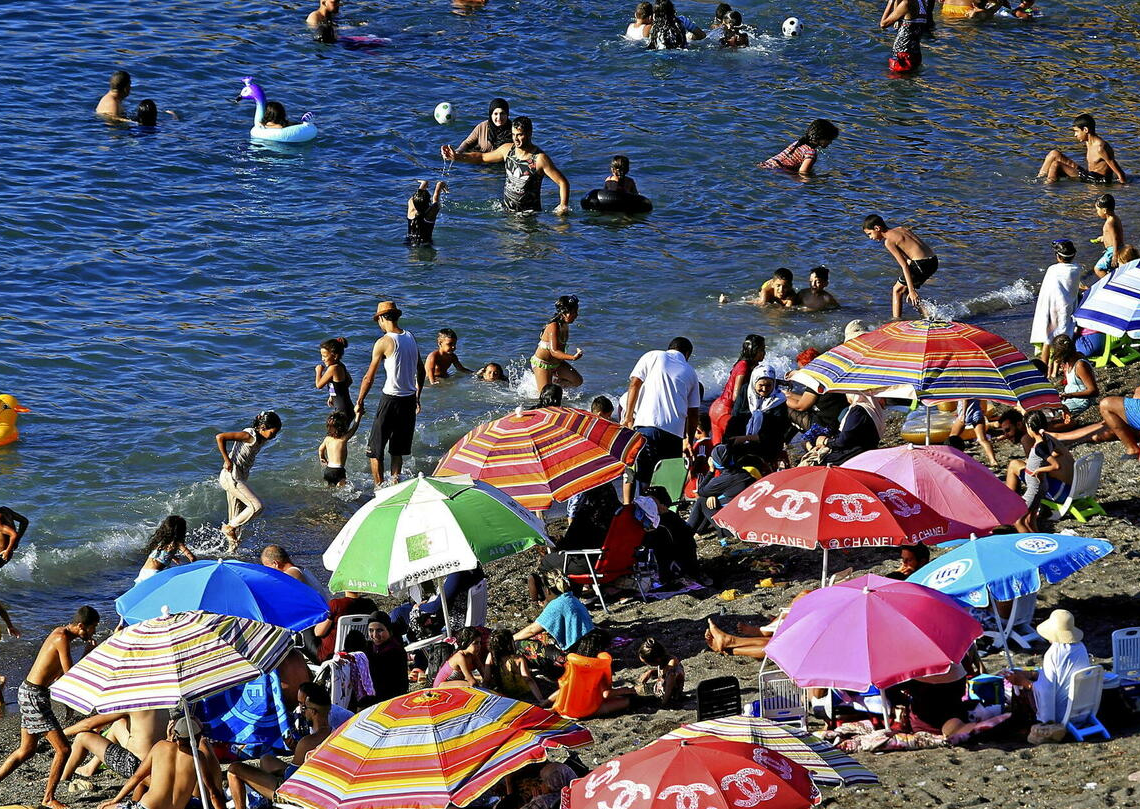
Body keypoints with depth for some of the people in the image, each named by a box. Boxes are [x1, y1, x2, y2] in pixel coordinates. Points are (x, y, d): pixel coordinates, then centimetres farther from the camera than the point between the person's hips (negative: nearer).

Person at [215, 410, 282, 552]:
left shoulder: (261, 439, 9)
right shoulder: (250, 435, -18)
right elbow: (220, 437, -22)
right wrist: (226, 460, -18)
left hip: (239, 478, 9)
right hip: (231, 475, -9)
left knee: (237, 517, 13)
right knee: (257, 506, -15)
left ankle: (233, 550, 20)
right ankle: (229, 527, -1)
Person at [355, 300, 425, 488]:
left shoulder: (384, 342, -13)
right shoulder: (410, 337, 6)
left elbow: (369, 377, -11)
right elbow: (420, 370, 16)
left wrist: (359, 402, -1)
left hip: (391, 400, -6)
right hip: (409, 399, 6)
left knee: (375, 449, 3)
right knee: (398, 449, 18)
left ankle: (379, 488, 0)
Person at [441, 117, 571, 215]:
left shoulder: (539, 158, -16)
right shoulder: (507, 149, 3)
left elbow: (563, 182, -13)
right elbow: (482, 157, 18)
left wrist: (563, 206, -20)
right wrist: (457, 157, 8)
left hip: (530, 212, -4)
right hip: (506, 209, 4)